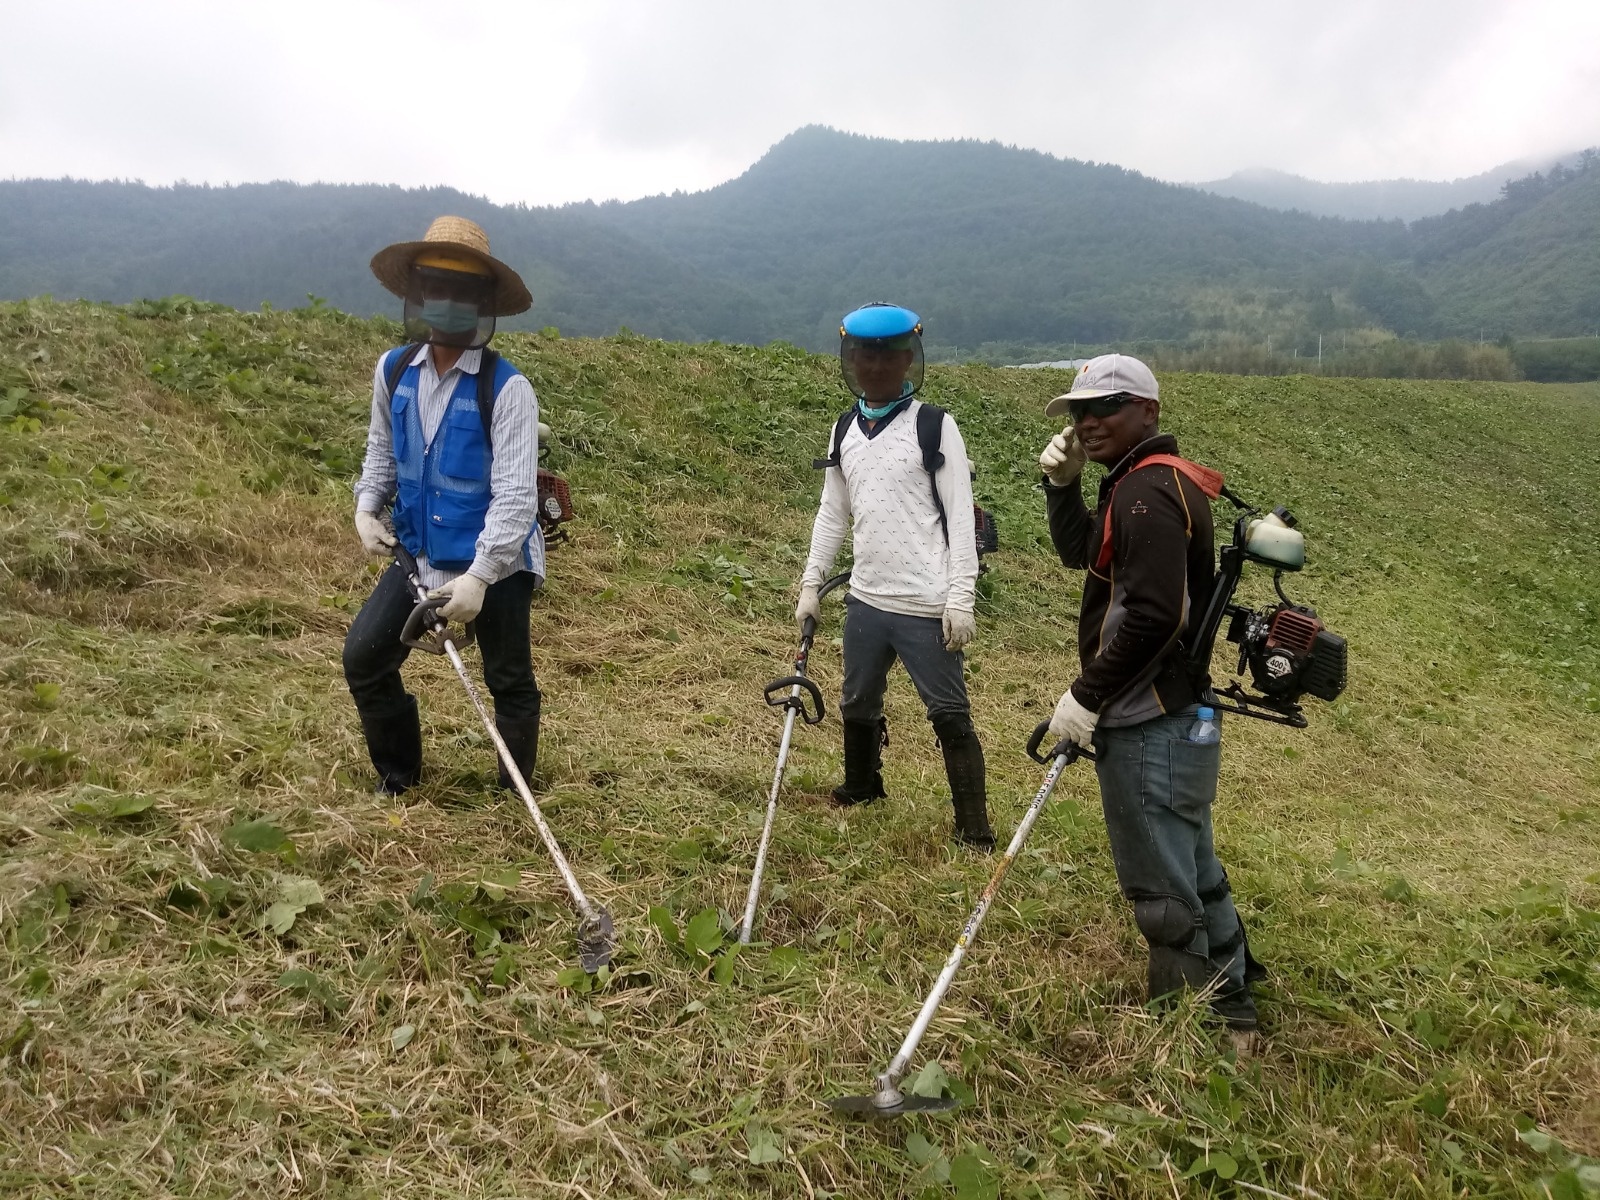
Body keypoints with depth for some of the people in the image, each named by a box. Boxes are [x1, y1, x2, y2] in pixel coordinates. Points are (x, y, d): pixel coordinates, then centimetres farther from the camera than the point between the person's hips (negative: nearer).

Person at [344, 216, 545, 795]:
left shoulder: (507, 389, -20)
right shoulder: (393, 371, -2)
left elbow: (516, 497, -24)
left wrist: (478, 577, -29)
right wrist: (367, 505, 1)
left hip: (495, 563, -5)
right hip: (419, 554, 5)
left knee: (509, 683, 8)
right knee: (363, 658, 2)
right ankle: (398, 772, 26)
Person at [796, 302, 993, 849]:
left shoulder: (935, 428, -7)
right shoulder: (844, 430, 9)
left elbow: (960, 518, -9)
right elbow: (832, 513, 15)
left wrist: (960, 599, -14)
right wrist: (811, 585, 12)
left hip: (927, 607, -6)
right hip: (866, 599, 6)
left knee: (950, 716, -1)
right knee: (858, 704, 20)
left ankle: (975, 831, 9)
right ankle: (860, 788, 44)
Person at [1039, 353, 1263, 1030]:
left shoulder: (1147, 490, -18)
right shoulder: (1161, 479, 13)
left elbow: (1151, 616, -27)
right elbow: (1080, 552, 22)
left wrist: (1085, 696, -20)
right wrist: (1062, 483, 7)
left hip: (1147, 727, -11)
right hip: (1182, 715, 11)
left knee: (1160, 888, 3)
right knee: (1193, 869, 25)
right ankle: (1230, 999, 42)